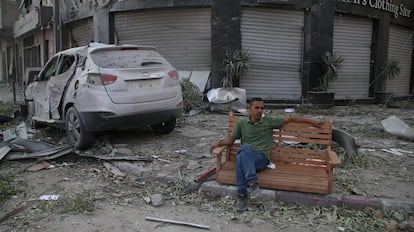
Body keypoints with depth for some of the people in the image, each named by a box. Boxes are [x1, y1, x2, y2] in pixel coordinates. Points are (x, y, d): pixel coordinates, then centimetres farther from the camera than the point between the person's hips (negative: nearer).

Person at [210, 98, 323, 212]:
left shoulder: (269, 121, 8)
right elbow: (231, 139, 20)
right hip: (245, 156, 2)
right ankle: (252, 183, -37)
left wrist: (312, 121, 14)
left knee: (241, 158, -36)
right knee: (245, 148, -37)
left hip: (261, 158, -2)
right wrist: (218, 143, 2)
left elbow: (290, 119, 13)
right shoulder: (242, 122, 12)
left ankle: (242, 194, -34)